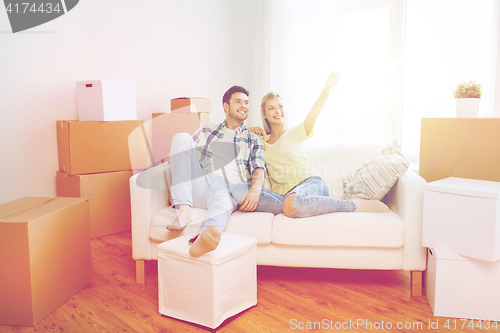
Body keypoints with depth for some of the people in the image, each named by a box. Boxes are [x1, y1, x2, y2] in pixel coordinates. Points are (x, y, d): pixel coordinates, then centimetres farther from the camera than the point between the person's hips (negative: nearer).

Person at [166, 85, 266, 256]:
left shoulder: (253, 139, 24)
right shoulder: (207, 130, 28)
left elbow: (259, 169, 8)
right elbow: (185, 153, 22)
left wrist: (255, 188, -17)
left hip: (226, 187, -2)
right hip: (198, 183, 2)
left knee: (223, 202, -40)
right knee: (182, 137, -19)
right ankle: (183, 209, -32)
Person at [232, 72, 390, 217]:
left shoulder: (296, 133, 13)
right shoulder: (262, 141, 21)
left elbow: (313, 114, -7)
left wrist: (327, 89, -23)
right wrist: (253, 130, 15)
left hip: (310, 183, -2)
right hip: (284, 195, 3)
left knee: (296, 201, -42)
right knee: (239, 190, -23)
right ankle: (289, 206, -32)